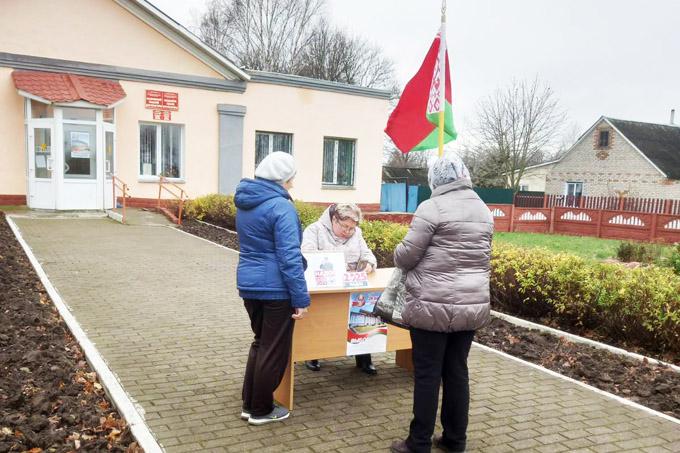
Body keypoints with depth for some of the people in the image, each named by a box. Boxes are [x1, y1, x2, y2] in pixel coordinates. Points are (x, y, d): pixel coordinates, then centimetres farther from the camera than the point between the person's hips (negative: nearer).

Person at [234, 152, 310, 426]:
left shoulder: (244, 202, 9)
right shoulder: (281, 207, -18)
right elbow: (289, 257, -21)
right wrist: (301, 297, -18)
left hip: (248, 284, 8)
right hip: (275, 288, -8)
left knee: (260, 342, 22)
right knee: (274, 349, 7)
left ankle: (249, 403, 28)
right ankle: (261, 410, 19)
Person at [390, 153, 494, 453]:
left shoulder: (432, 207, -12)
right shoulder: (483, 211, 10)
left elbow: (406, 256, -10)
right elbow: (482, 256, 16)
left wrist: (399, 254, 11)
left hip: (434, 307, -6)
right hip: (472, 306, 6)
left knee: (427, 375, 3)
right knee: (457, 372, 15)